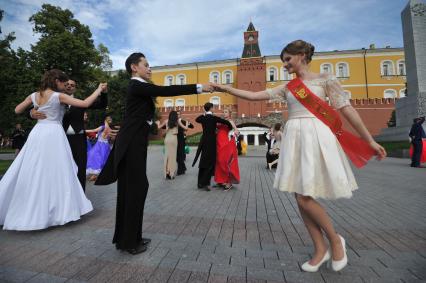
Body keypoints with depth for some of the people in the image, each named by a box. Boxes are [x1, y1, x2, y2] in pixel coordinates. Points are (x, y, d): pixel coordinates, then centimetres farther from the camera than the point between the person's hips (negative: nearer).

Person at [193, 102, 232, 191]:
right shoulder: (214, 118, -11)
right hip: (211, 142, -6)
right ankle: (204, 183, -1)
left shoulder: (202, 118, 4)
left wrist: (204, 114, 20)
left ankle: (200, 183, 21)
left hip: (204, 142, 6)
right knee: (210, 163, 1)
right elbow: (226, 122, -14)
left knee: (203, 162, 14)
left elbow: (197, 119, 28)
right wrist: (230, 128, 7)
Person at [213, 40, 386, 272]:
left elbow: (347, 109, 2)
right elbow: (254, 96, 11)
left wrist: (370, 141, 2)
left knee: (305, 198, -10)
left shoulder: (325, 79, 5)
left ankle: (335, 240, 19)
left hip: (315, 137, -5)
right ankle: (320, 249, 24)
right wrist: (226, 89, 5)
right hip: (294, 139, 5)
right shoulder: (286, 88, 17)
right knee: (301, 198, 4)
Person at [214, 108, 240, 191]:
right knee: (220, 162, 9)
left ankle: (229, 182, 2)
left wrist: (236, 132, -36)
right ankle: (222, 180, 20)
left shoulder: (230, 121, 2)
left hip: (227, 144, -6)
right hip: (219, 144, 6)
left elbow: (236, 130, -14)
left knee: (227, 162, -6)